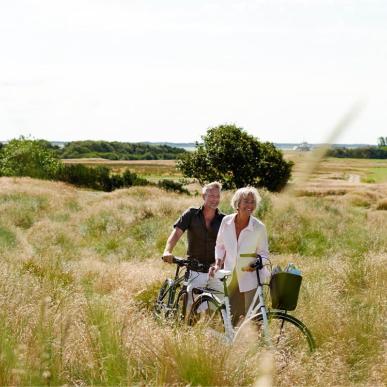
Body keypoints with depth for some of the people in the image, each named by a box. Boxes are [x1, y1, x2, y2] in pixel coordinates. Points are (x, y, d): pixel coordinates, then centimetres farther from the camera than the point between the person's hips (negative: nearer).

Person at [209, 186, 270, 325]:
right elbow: (220, 246, 9)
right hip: (230, 276, 3)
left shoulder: (259, 227, -12)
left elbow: (263, 252, -1)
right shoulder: (226, 221, -5)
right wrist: (217, 265, -2)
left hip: (250, 277, -3)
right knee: (229, 317, 9)